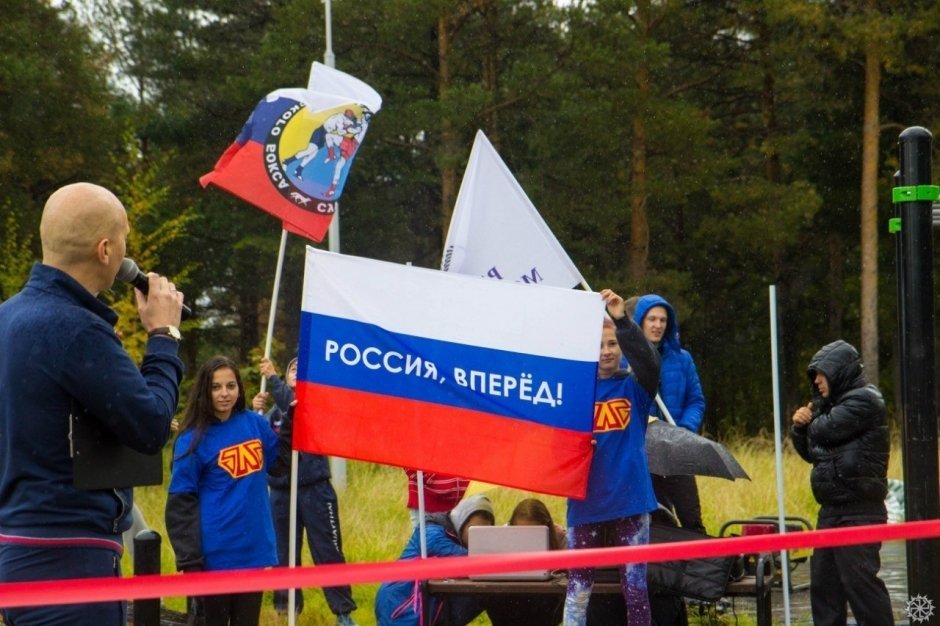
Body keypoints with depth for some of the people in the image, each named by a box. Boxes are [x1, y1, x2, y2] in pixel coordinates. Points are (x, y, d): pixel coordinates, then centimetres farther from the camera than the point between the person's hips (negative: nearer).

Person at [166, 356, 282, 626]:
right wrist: (189, 561, -16)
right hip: (215, 556, -4)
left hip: (254, 550, 4)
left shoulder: (255, 424, 4)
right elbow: (181, 504, -10)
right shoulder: (194, 438, -9)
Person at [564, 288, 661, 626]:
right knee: (578, 587, 3)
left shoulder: (634, 388, 3)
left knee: (635, 586, 4)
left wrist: (623, 321, -30)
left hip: (630, 502, 0)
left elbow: (648, 361, -18)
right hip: (586, 505, 0)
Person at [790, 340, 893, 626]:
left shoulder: (864, 400, -10)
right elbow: (811, 452, 20)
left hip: (858, 512, -10)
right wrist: (800, 426, 1)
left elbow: (825, 430, -19)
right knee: (823, 581, 11)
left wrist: (812, 419, 3)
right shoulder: (836, 403, 20)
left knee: (859, 580, -12)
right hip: (832, 509, 10)